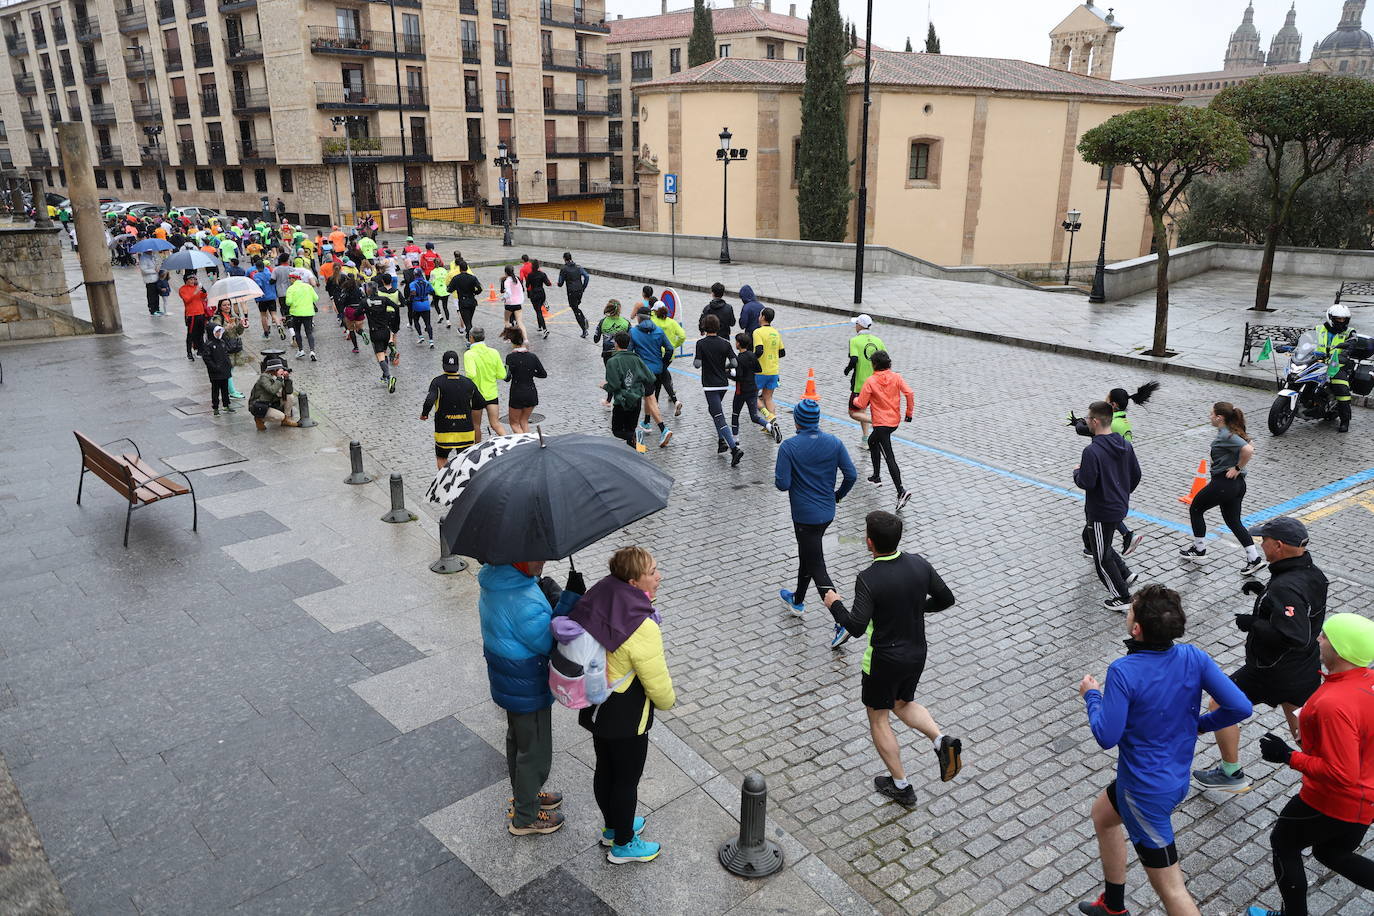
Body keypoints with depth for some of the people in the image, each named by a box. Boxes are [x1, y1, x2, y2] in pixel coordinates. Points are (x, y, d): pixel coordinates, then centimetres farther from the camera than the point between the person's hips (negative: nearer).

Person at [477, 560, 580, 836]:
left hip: (507, 683, 9)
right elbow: (548, 642, -25)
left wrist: (547, 598, -8)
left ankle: (523, 796, 51)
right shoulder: (523, 602, -38)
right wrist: (569, 597, -30)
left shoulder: (494, 578, -6)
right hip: (528, 690, -9)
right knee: (535, 752, 12)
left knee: (517, 740, 28)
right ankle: (525, 818, 32)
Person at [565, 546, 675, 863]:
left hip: (595, 707, 8)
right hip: (627, 718, -8)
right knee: (627, 779, 14)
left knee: (605, 769, 25)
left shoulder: (599, 603, -9)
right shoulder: (643, 628, -33)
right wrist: (668, 700, 1)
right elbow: (658, 685, -21)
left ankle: (612, 827, 49)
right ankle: (623, 845, 35)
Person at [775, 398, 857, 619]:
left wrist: (779, 476, 4)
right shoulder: (834, 443, -4)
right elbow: (851, 475, -4)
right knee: (806, 555, 27)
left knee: (817, 568, -1)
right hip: (827, 513, 6)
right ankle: (798, 601, 45)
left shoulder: (788, 447, -17)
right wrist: (838, 495, 13)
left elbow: (782, 484, -19)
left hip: (805, 516, -6)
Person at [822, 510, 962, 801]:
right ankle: (942, 741, 4)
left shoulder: (868, 580, -26)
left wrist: (835, 604, -11)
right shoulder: (919, 564, -9)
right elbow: (946, 599, 1)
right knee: (903, 704, 28)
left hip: (883, 660, -6)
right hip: (917, 654, 6)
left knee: (879, 718, 15)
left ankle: (901, 786, 24)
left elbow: (856, 627, -28)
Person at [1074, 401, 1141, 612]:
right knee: (1089, 537, 28)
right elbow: (1136, 474, 9)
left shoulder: (1092, 451, -25)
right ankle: (1124, 573, 32)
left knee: (1102, 557, 7)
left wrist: (1076, 472, -4)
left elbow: (1086, 483, -25)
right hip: (1120, 508, 9)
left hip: (1101, 513, -9)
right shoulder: (1124, 445, 1)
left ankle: (1122, 597, 17)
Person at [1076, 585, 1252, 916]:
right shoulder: (1193, 658, -13)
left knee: (1169, 887, 6)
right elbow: (1240, 706, -13)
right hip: (1176, 775, 8)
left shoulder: (1123, 672, -29)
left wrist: (1091, 696, -7)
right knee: (1102, 815, 31)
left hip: (1145, 791, -8)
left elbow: (1107, 737, -24)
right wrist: (1200, 723, 4)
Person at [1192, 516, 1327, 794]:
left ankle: (1231, 774, 20)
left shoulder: (1285, 588, -32)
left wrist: (1253, 624, -26)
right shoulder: (1313, 573, -3)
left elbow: (1294, 637, -37)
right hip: (1307, 668, 9)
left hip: (1273, 673, -8)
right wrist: (1265, 593, 6)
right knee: (1293, 707, 33)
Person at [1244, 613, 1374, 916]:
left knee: (1283, 845, 18)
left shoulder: (1333, 705, -36)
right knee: (1332, 853, 30)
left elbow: (1341, 774, -33)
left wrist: (1288, 756, -23)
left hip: (1331, 803, -8)